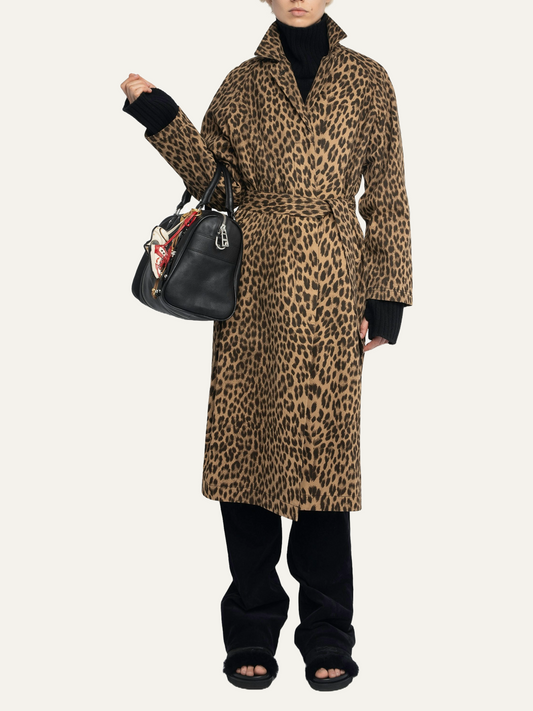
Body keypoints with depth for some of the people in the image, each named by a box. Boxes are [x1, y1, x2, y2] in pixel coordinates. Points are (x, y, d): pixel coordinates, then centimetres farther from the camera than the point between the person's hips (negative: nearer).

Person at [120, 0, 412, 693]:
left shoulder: (367, 80, 10)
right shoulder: (244, 83, 11)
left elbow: (387, 195, 7)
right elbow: (216, 181, 3)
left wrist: (385, 298, 1)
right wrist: (160, 116, -8)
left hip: (330, 293, -1)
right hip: (253, 291, 1)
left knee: (324, 449, 0)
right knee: (246, 444, 1)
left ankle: (327, 637, 15)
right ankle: (253, 632, 16)